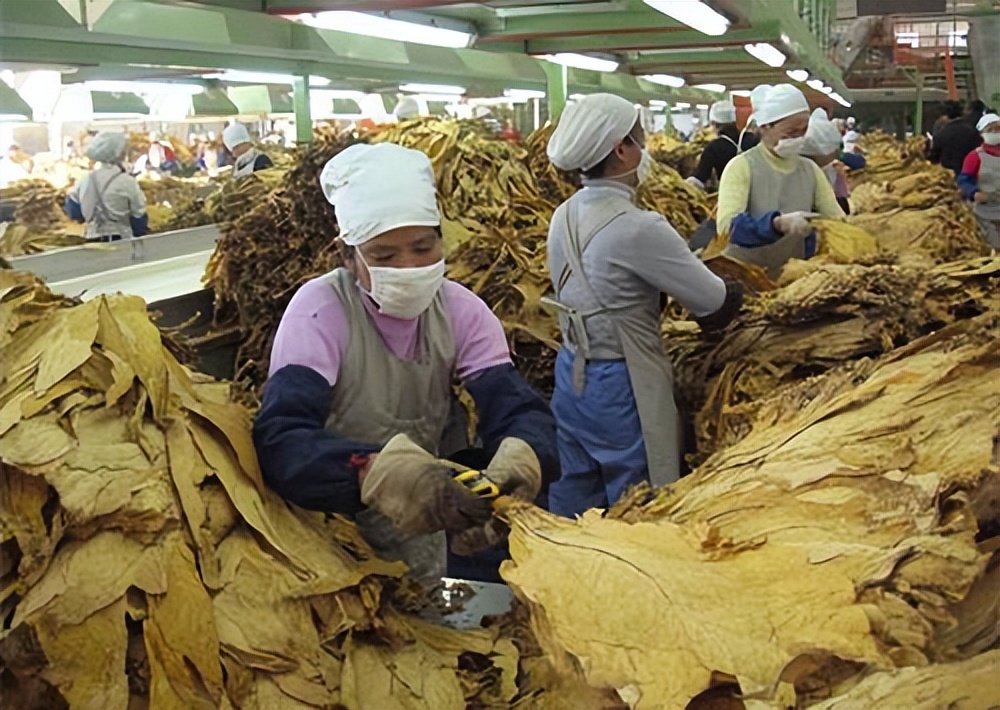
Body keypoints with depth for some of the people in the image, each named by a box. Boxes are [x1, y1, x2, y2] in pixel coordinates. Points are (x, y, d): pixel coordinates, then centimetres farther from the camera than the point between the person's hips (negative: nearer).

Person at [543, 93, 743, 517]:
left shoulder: (564, 217, 1)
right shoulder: (638, 228, -22)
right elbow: (716, 307, -15)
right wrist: (737, 290, 7)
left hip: (572, 376, 8)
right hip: (620, 388, -8)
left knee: (571, 510, 19)